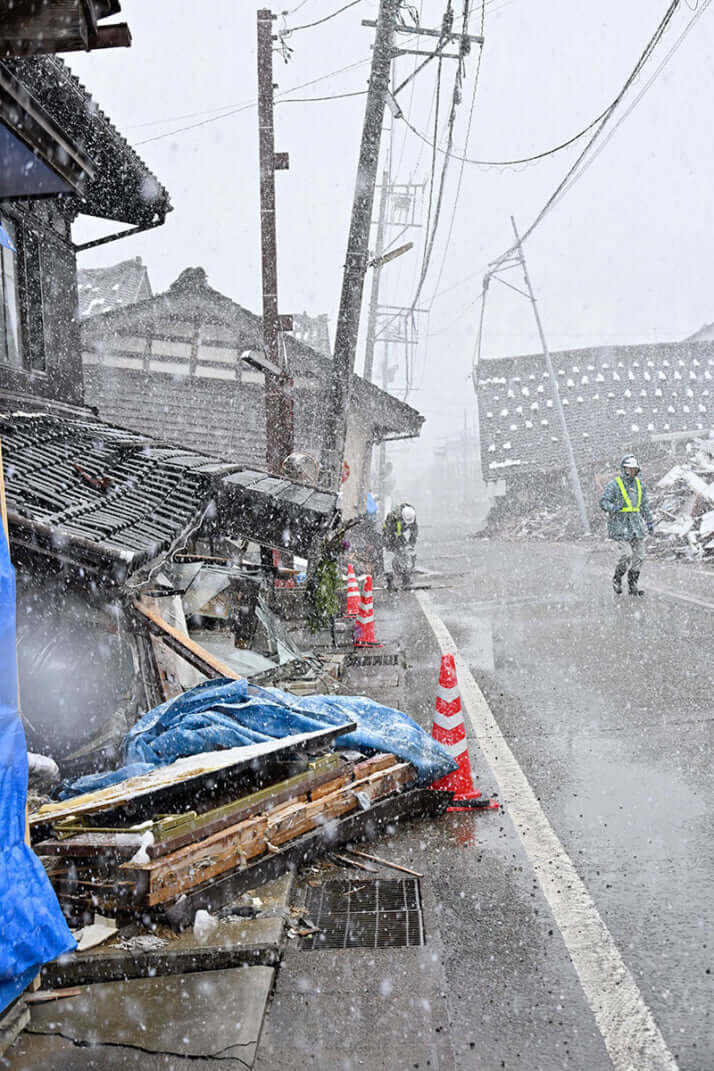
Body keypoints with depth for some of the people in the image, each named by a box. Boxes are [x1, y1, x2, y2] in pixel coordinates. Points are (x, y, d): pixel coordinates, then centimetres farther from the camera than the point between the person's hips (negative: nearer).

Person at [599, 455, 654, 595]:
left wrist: (649, 522, 15)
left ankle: (633, 585, 15)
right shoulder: (614, 484, -7)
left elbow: (645, 505, 19)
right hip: (620, 524, -6)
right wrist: (614, 508, -31)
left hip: (636, 524, 6)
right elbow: (603, 502, -11)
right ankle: (617, 580, 9)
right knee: (626, 554, -15)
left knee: (639, 556, 4)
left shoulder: (639, 484, 11)